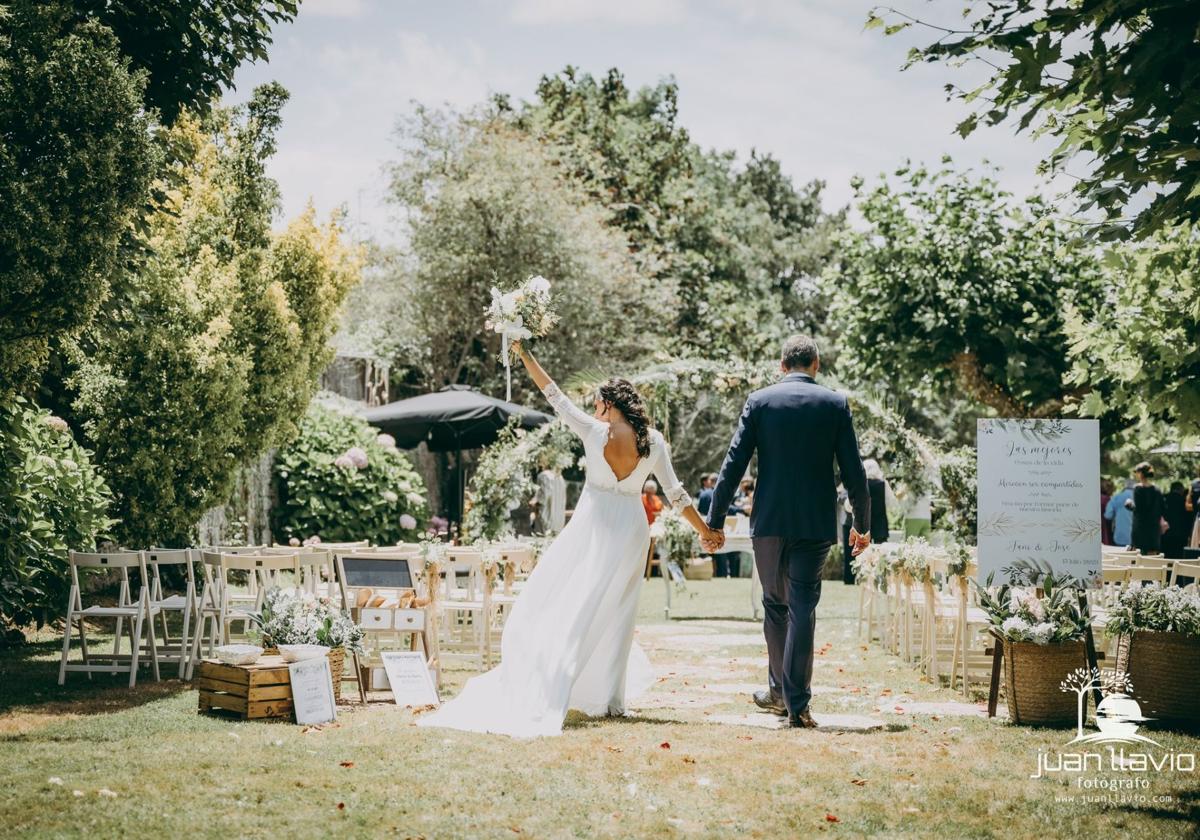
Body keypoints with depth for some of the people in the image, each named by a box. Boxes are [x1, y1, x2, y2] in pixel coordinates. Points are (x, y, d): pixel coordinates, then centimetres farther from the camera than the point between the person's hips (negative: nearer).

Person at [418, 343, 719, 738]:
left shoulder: (594, 431, -9)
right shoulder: (653, 441, -2)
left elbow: (554, 396, -3)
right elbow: (676, 493, 3)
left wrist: (525, 355, 6)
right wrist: (705, 531, 14)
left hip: (593, 526, -3)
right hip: (631, 529, 3)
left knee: (562, 604, 6)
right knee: (613, 612, 11)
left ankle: (546, 694, 0)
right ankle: (610, 698, 12)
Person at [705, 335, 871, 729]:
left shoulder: (759, 401, 0)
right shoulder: (835, 404, 1)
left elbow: (734, 463, -2)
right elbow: (853, 471, 1)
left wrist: (715, 519, 4)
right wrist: (862, 524, 12)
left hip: (769, 520, 1)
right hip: (816, 523, -1)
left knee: (775, 604, 16)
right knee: (803, 608, 0)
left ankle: (779, 690, 26)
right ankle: (797, 703, -3)